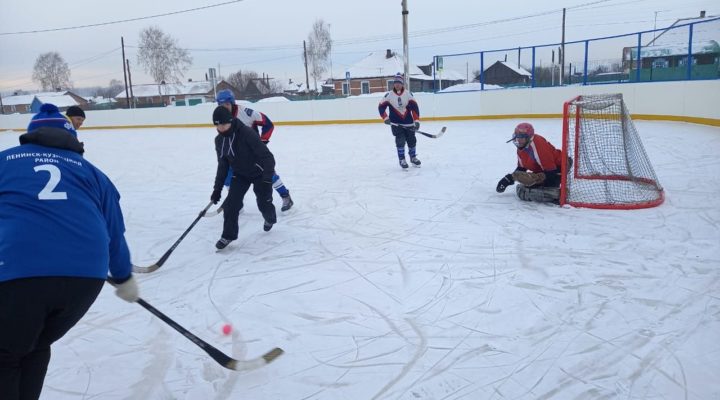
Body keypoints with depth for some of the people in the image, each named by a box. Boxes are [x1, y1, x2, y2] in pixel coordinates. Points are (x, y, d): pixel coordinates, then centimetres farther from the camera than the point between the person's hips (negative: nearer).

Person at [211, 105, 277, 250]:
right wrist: (217, 188, 1)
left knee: (263, 203, 6)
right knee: (230, 204, -7)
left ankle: (270, 219, 42)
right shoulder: (219, 140, -8)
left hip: (259, 173, -5)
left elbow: (267, 157, -31)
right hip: (240, 174, 5)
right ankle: (228, 235, 9)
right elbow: (223, 165, 3)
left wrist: (267, 180, -38)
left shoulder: (247, 133, -30)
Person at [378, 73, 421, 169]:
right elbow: (381, 107, -3)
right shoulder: (389, 95, -5)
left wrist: (416, 120, -17)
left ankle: (413, 157, 32)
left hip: (408, 123, 2)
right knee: (400, 140, -10)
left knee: (412, 140, 9)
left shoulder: (408, 94, -4)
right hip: (396, 123, -2)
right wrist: (385, 118, -15)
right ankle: (402, 160, 6)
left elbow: (414, 107, -8)